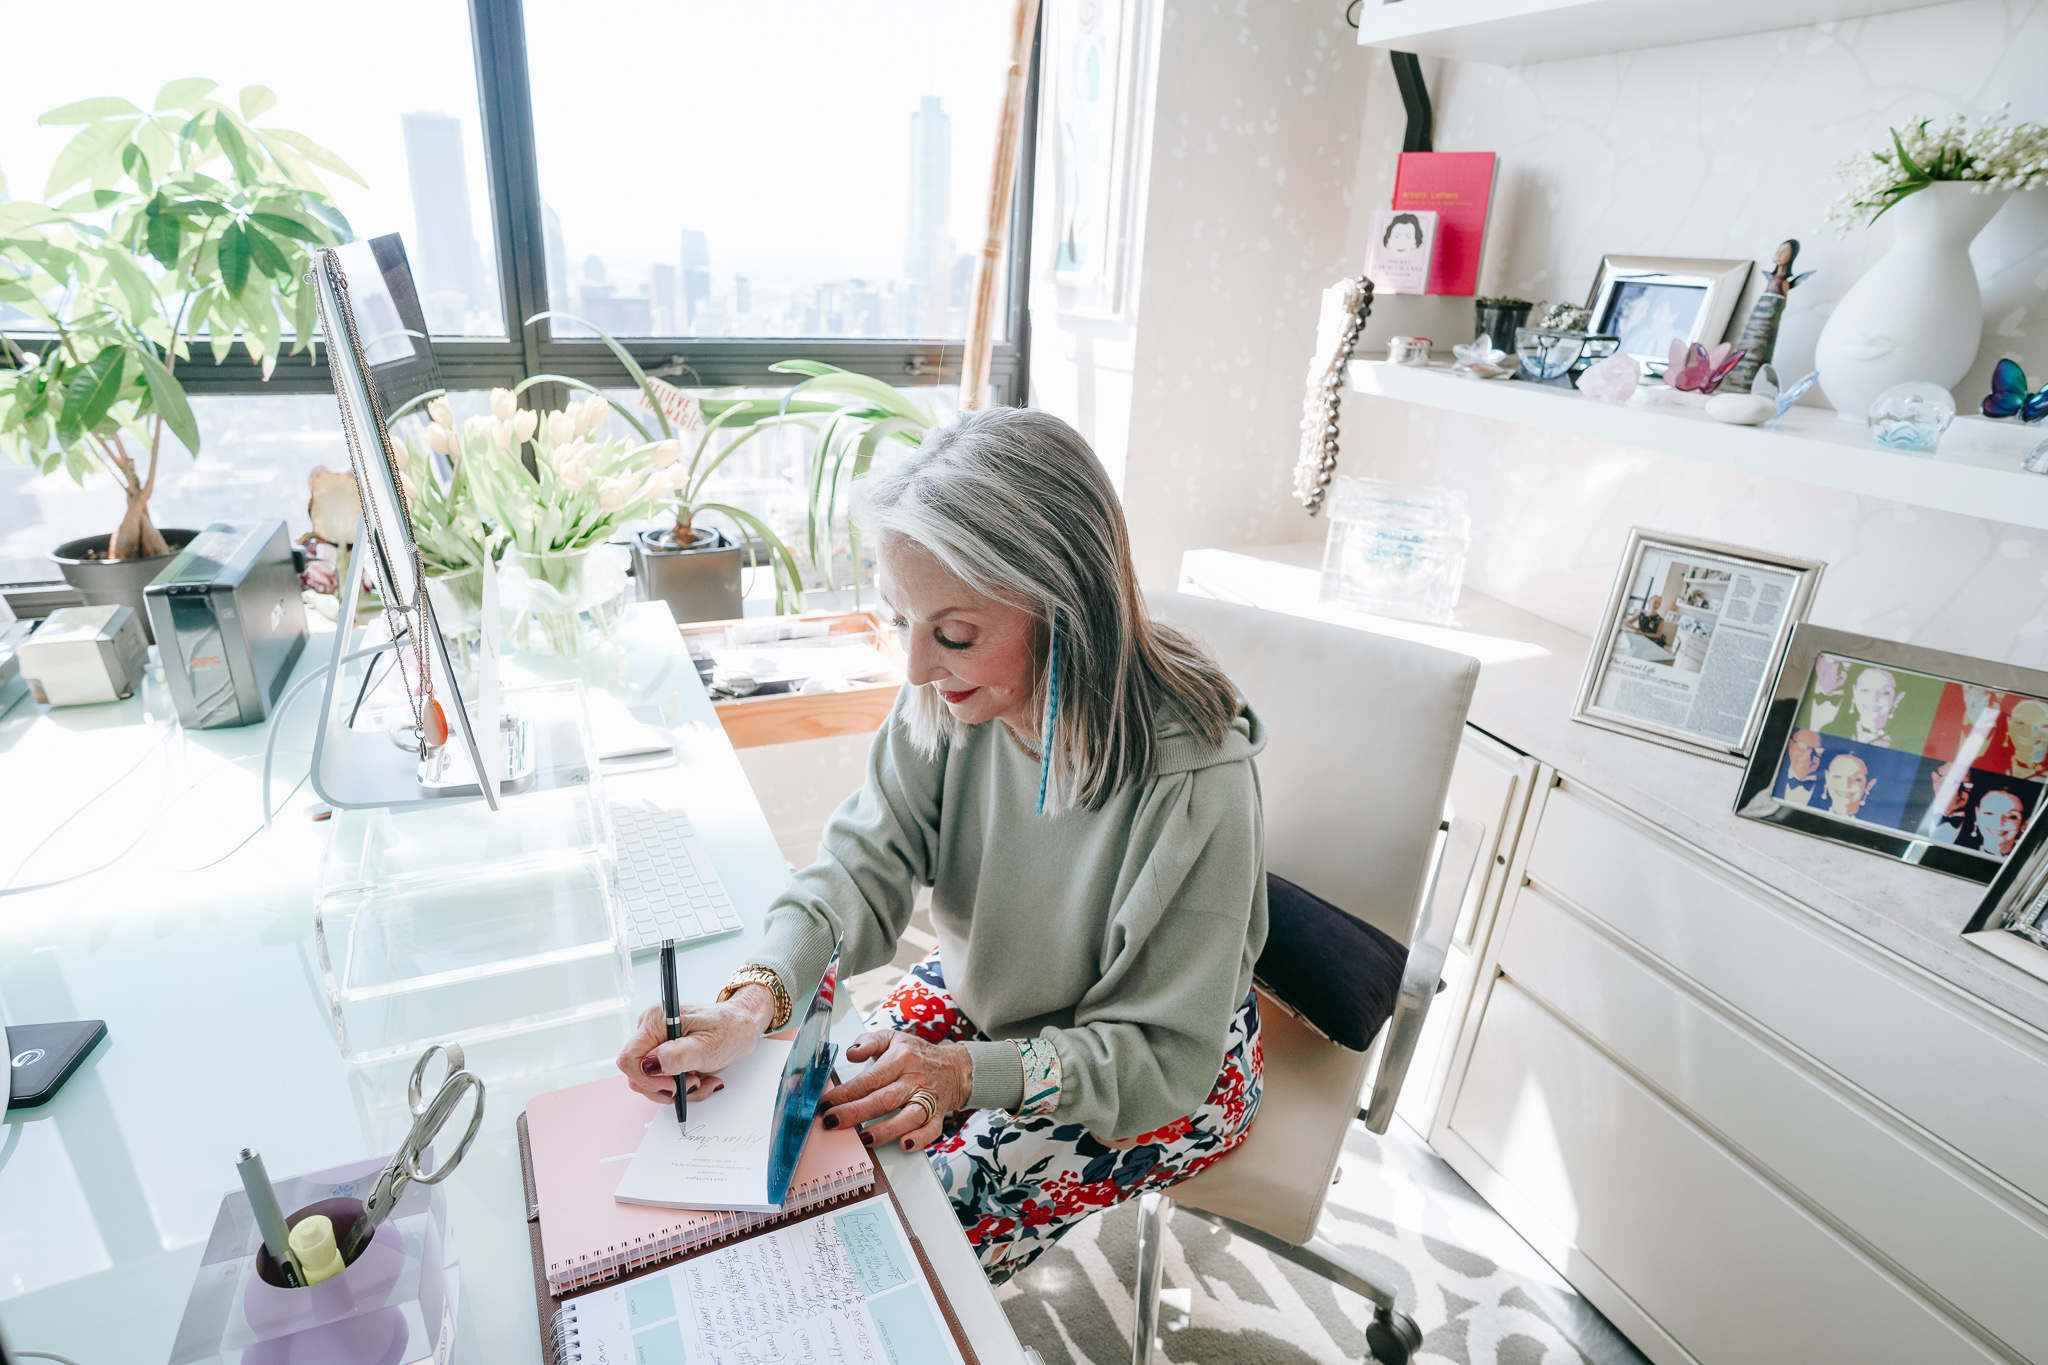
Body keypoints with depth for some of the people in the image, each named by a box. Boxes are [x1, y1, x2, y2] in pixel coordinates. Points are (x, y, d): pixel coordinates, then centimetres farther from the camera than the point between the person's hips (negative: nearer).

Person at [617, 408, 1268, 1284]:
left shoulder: (1194, 783, -36)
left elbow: (1164, 1054, -25)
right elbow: (869, 858, -18)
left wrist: (969, 1075, -34)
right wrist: (754, 1001, -35)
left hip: (1165, 1071, -4)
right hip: (988, 991, 5)